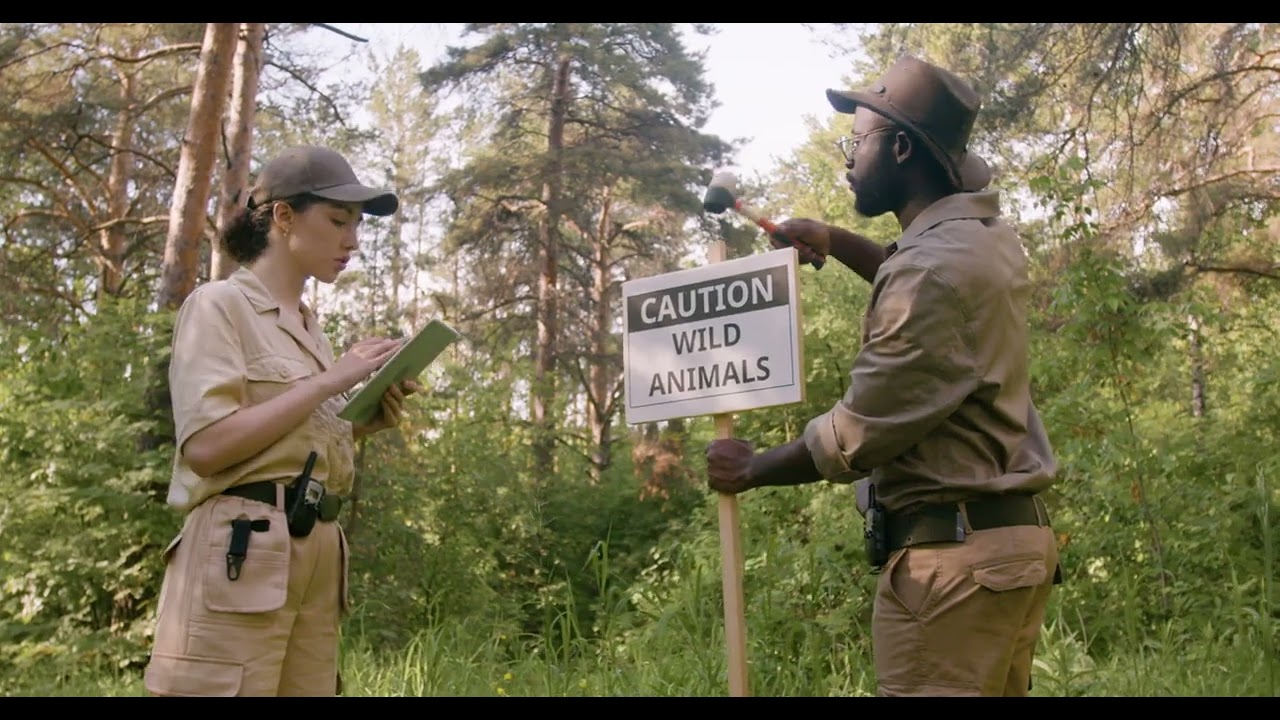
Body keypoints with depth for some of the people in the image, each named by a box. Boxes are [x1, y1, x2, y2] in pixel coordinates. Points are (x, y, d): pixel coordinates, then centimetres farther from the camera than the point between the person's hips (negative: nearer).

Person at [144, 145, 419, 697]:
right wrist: (331, 381, -12)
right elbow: (207, 447, -16)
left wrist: (364, 422, 3)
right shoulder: (219, 304, -3)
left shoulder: (309, 327, 19)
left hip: (317, 555, 8)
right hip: (241, 553, -7)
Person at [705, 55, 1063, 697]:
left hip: (951, 553, -10)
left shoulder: (935, 267, -20)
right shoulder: (986, 236, 11)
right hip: (1008, 538, 10)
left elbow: (855, 438, -17)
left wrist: (751, 468, 0)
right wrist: (836, 242, 21)